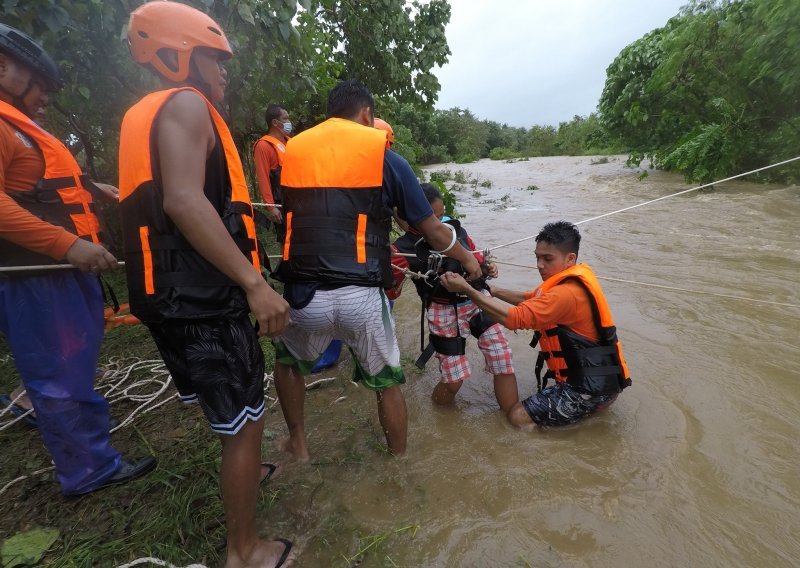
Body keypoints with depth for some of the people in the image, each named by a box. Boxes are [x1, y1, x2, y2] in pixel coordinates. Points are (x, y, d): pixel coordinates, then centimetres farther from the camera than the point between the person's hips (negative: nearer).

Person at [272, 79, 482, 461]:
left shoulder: (291, 150, 11)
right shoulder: (383, 155, 2)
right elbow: (432, 231, 5)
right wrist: (467, 258, 26)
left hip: (303, 295, 3)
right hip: (361, 298, -2)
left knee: (288, 360, 33)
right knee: (387, 382, 21)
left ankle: (297, 444, 43)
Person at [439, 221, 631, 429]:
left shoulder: (567, 293, -27)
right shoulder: (576, 278, 3)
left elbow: (515, 318, -32)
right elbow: (531, 300, 10)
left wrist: (466, 289, -30)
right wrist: (493, 290, -3)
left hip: (593, 387, -9)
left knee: (518, 416, -6)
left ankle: (591, 407, 0)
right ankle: (595, 403, 16)